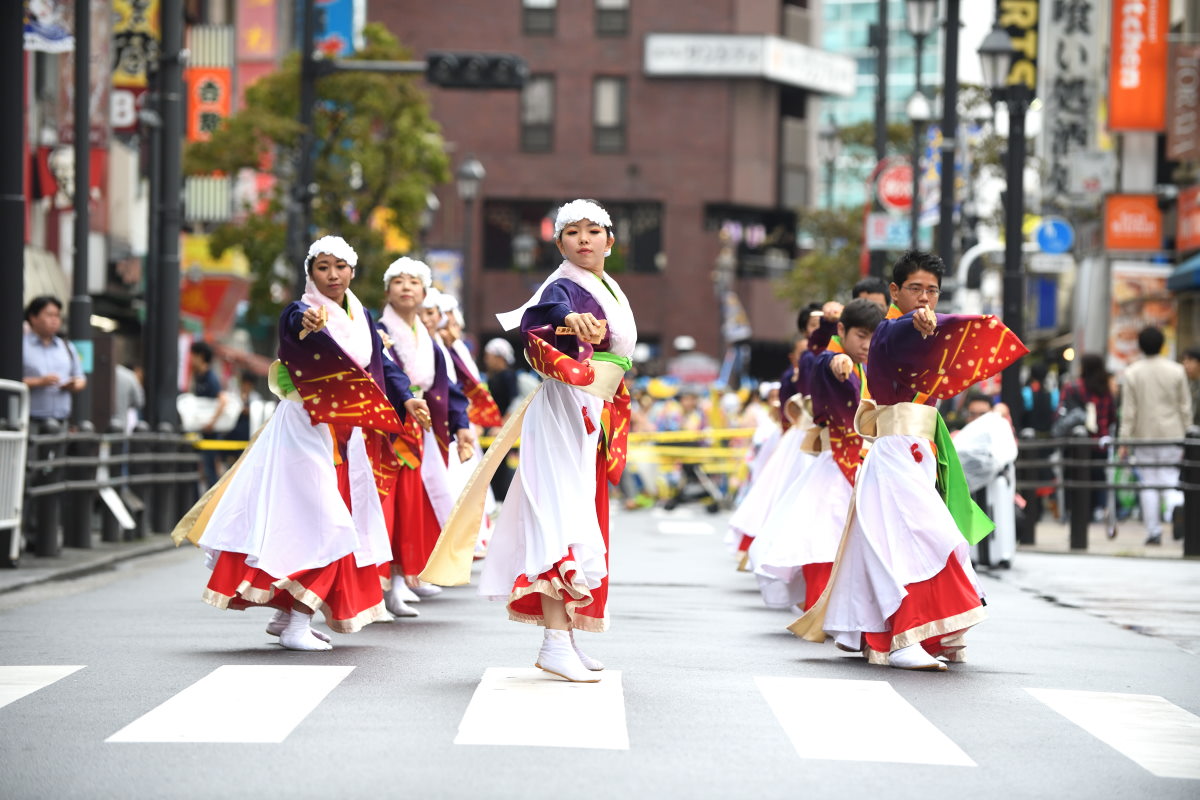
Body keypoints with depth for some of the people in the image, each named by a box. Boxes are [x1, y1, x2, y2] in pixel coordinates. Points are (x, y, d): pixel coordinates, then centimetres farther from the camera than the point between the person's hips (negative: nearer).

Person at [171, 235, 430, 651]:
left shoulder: (362, 318, 12)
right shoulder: (299, 313, -11)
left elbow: (382, 365, 16)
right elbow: (297, 324, -35)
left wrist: (405, 399, -2)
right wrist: (308, 322, -59)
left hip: (346, 437, 8)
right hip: (305, 433, -8)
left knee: (339, 524, 10)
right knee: (317, 523, -15)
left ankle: (288, 614, 20)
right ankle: (296, 626, -14)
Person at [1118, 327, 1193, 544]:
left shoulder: (1131, 373, -2)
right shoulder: (1176, 371, 1)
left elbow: (1128, 410, -4)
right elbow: (1185, 407, 4)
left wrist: (1125, 440, 0)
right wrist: (1186, 436, 11)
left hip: (1143, 436, -1)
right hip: (1171, 435, 1)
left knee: (1148, 484, 7)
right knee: (1169, 480, 4)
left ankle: (1153, 532, 7)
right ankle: (1176, 506, -29)